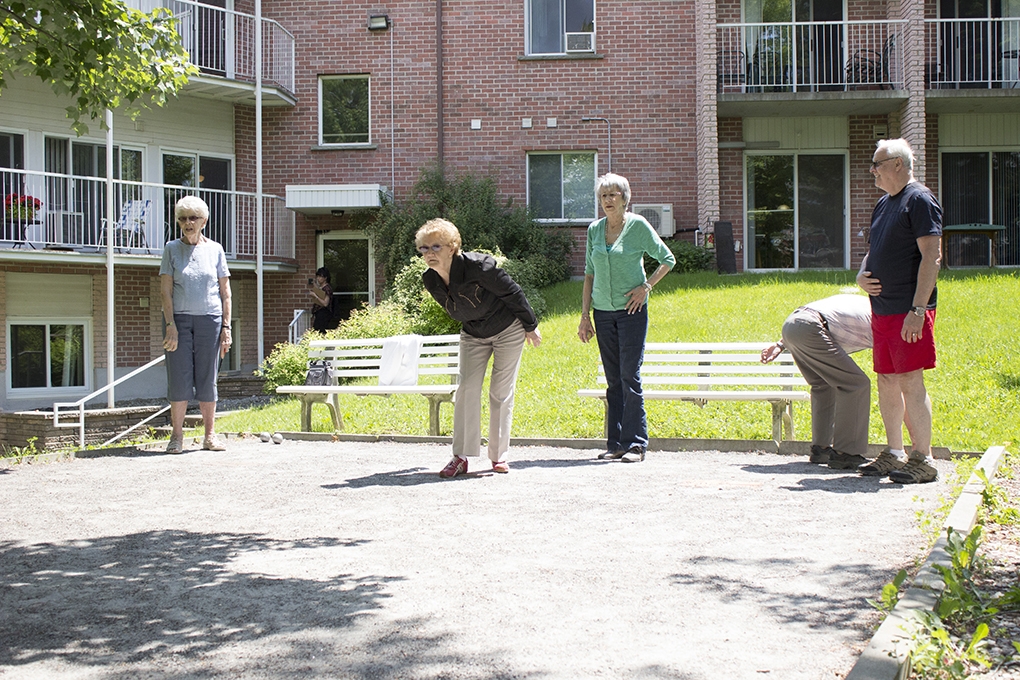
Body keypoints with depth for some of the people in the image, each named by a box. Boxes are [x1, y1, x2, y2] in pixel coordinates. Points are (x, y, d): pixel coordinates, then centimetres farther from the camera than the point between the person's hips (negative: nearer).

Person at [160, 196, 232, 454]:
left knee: (207, 379, 4)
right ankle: (177, 436, 4)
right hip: (179, 318, -1)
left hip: (209, 319, 1)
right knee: (179, 378, -3)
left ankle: (210, 435, 11)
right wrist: (170, 324, -10)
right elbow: (165, 290, 0)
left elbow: (225, 292, 9)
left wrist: (226, 327, 2)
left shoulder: (215, 249, 8)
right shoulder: (172, 249, 5)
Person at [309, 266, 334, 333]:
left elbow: (325, 303, -18)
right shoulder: (319, 287, 15)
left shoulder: (327, 289, -10)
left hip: (324, 315, -9)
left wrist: (315, 296, -17)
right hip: (318, 314, 9)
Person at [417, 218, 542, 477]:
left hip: (508, 330, -5)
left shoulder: (476, 266, -30)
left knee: (501, 393, -3)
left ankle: (499, 456, 9)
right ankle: (461, 457, -6)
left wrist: (530, 326, -10)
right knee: (467, 389, -8)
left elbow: (512, 292, -19)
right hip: (473, 336, 5)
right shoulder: (430, 281, -11)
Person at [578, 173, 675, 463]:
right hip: (603, 311, 4)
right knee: (613, 380, 7)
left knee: (630, 376, -8)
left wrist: (646, 286, -9)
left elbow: (668, 259, 3)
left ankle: (635, 443, -3)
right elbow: (589, 274, 13)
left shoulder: (638, 225, -3)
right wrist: (585, 315, 9)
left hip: (631, 310, -4)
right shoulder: (594, 230, 9)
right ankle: (615, 443, 11)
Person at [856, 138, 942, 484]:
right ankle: (894, 454, 21)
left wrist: (918, 309, -22)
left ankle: (923, 461, -1)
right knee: (887, 382, 11)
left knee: (910, 382, -8)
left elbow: (932, 256, -16)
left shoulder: (920, 200, -9)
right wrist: (861, 276, 5)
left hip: (909, 312, -9)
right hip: (882, 309, 9)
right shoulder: (883, 203, 18)